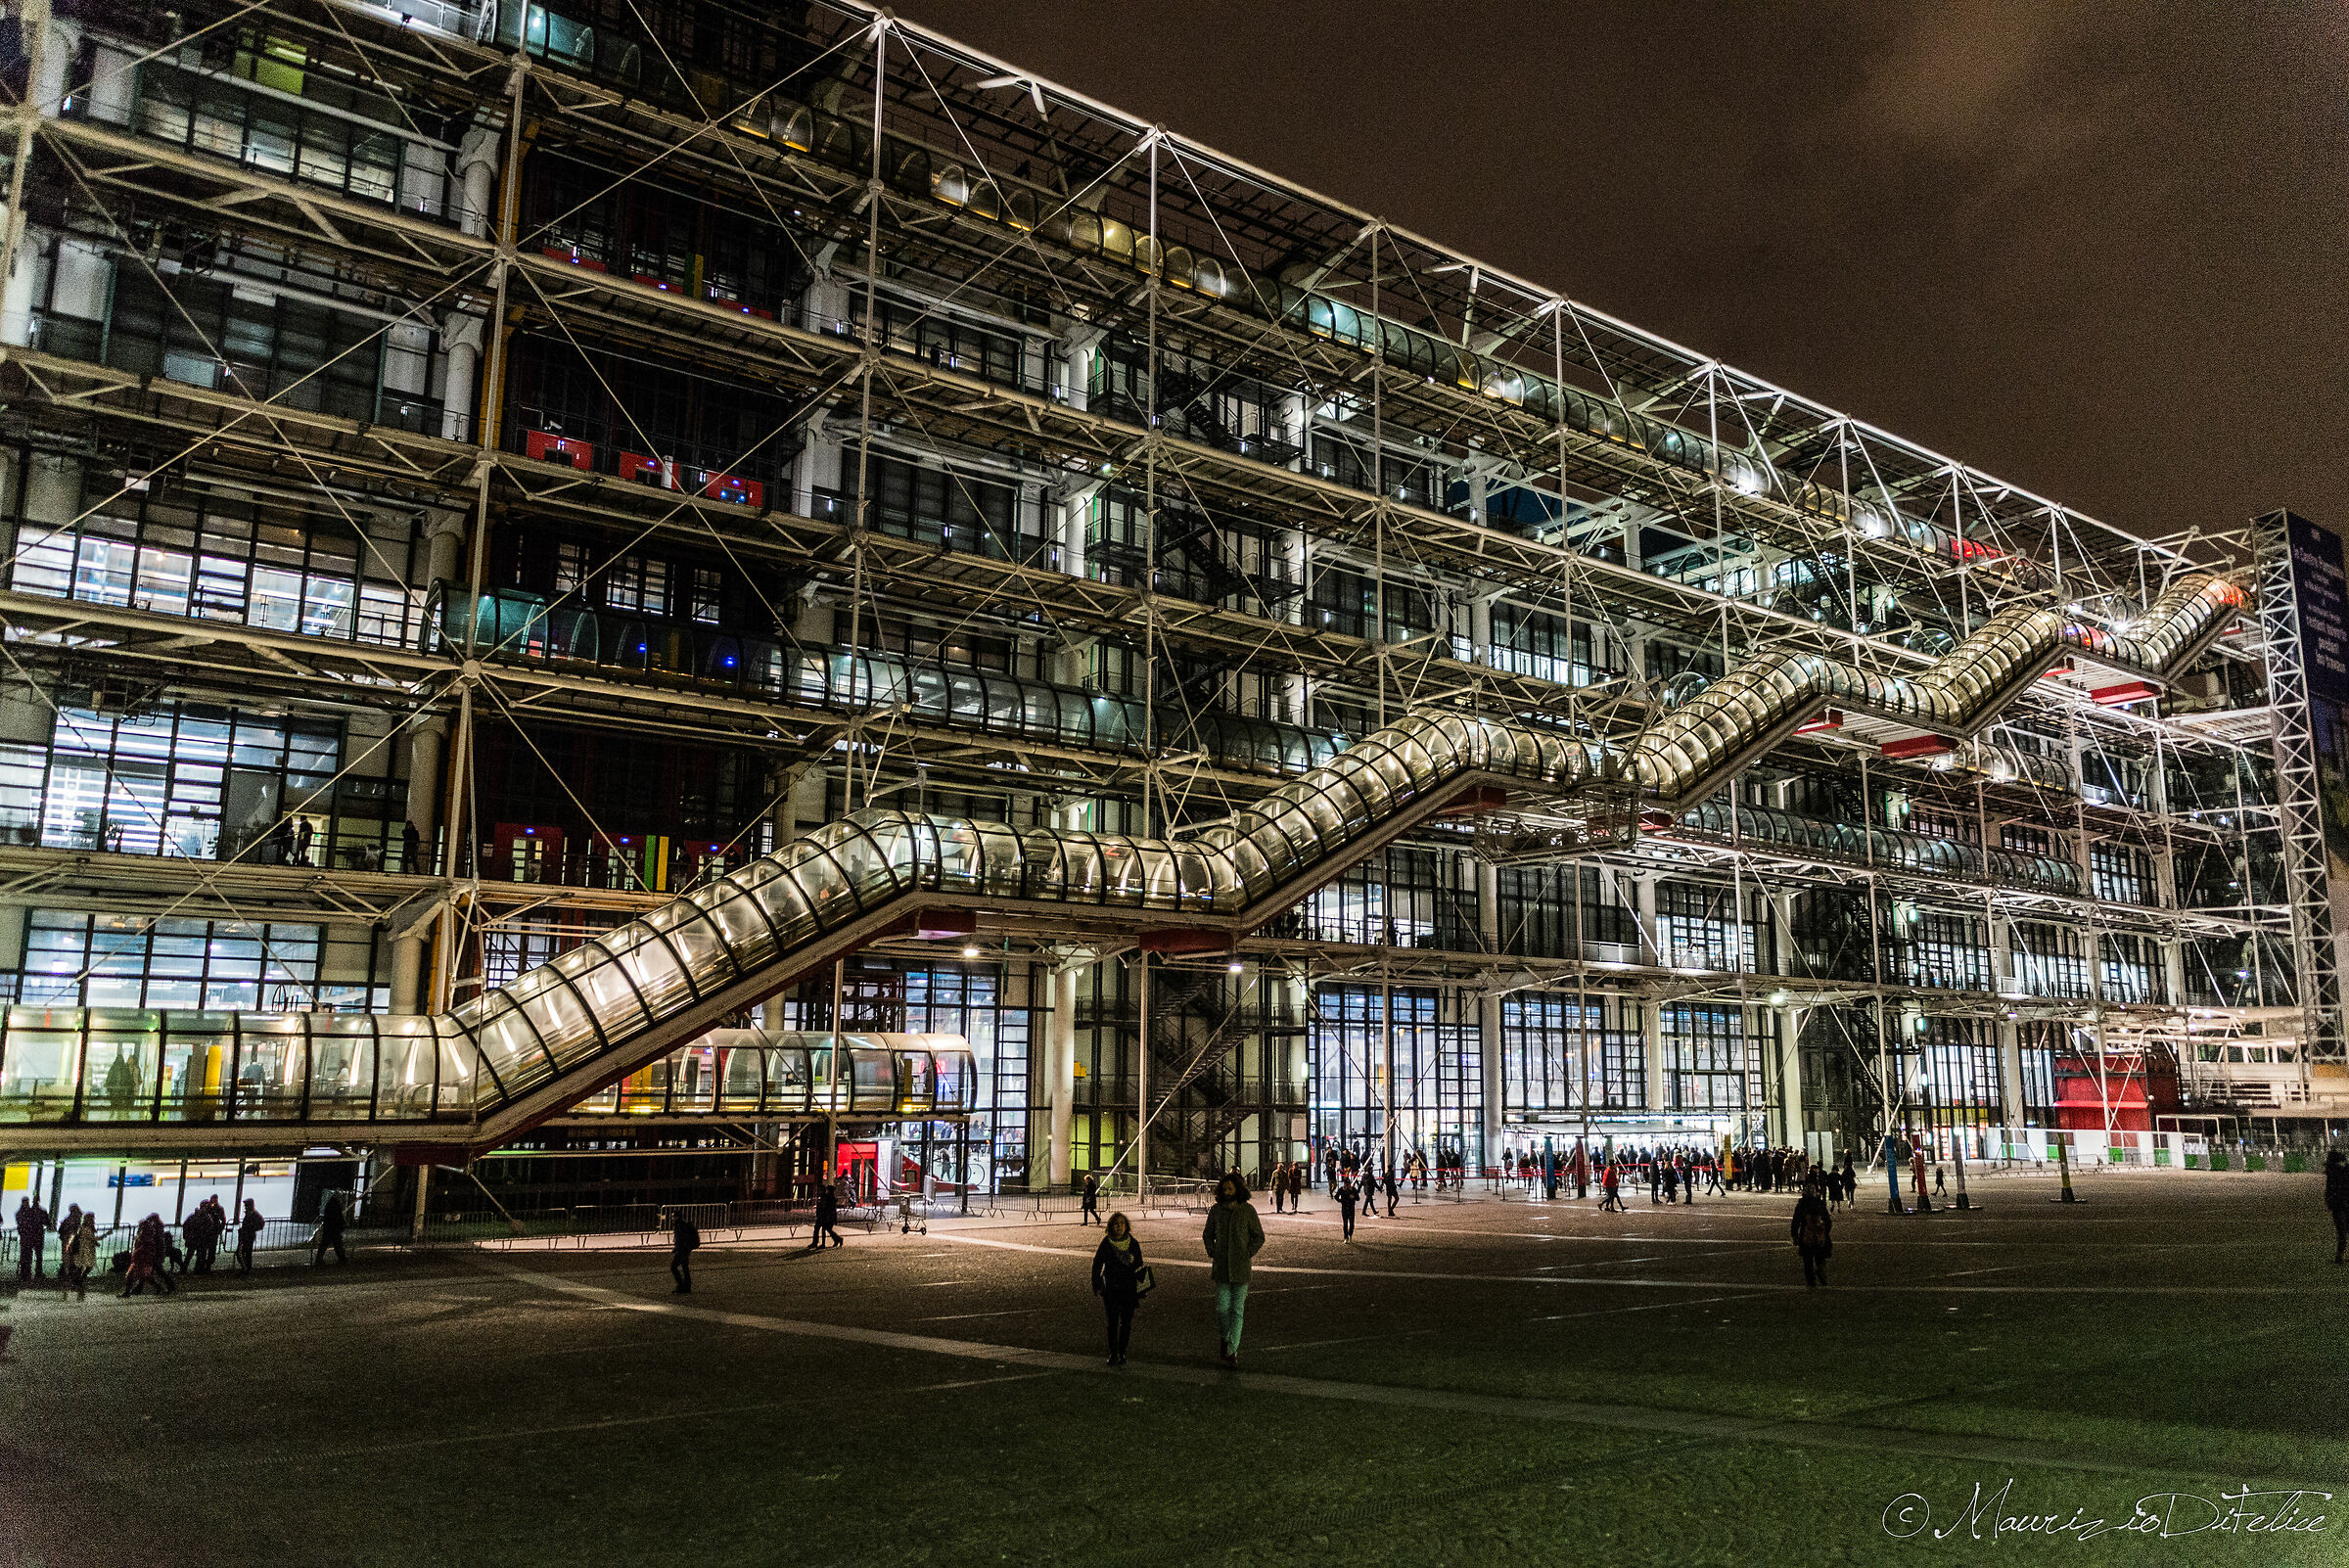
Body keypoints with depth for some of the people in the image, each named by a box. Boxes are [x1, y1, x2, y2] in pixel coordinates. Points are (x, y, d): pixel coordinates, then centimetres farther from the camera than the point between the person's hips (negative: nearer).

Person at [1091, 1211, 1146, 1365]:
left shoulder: (1133, 1244, 3)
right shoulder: (1106, 1244, -3)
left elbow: (1139, 1266, 11)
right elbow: (1097, 1265, 3)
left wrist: (1140, 1287, 8)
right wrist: (1097, 1286, -2)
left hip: (1129, 1288, 2)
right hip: (1111, 1288, -2)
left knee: (1126, 1322, 2)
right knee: (1113, 1321, -2)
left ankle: (1122, 1352, 16)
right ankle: (1113, 1353, 8)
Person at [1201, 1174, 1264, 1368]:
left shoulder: (1247, 1211, -2)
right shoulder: (1216, 1211, 5)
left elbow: (1259, 1237, 6)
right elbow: (1207, 1234, 18)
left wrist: (1248, 1255, -5)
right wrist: (1212, 1253, 4)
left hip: (1241, 1268, -2)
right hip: (1221, 1268, 2)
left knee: (1237, 1310, -3)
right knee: (1222, 1309, 0)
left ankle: (1232, 1351, -1)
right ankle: (1226, 1337, 27)